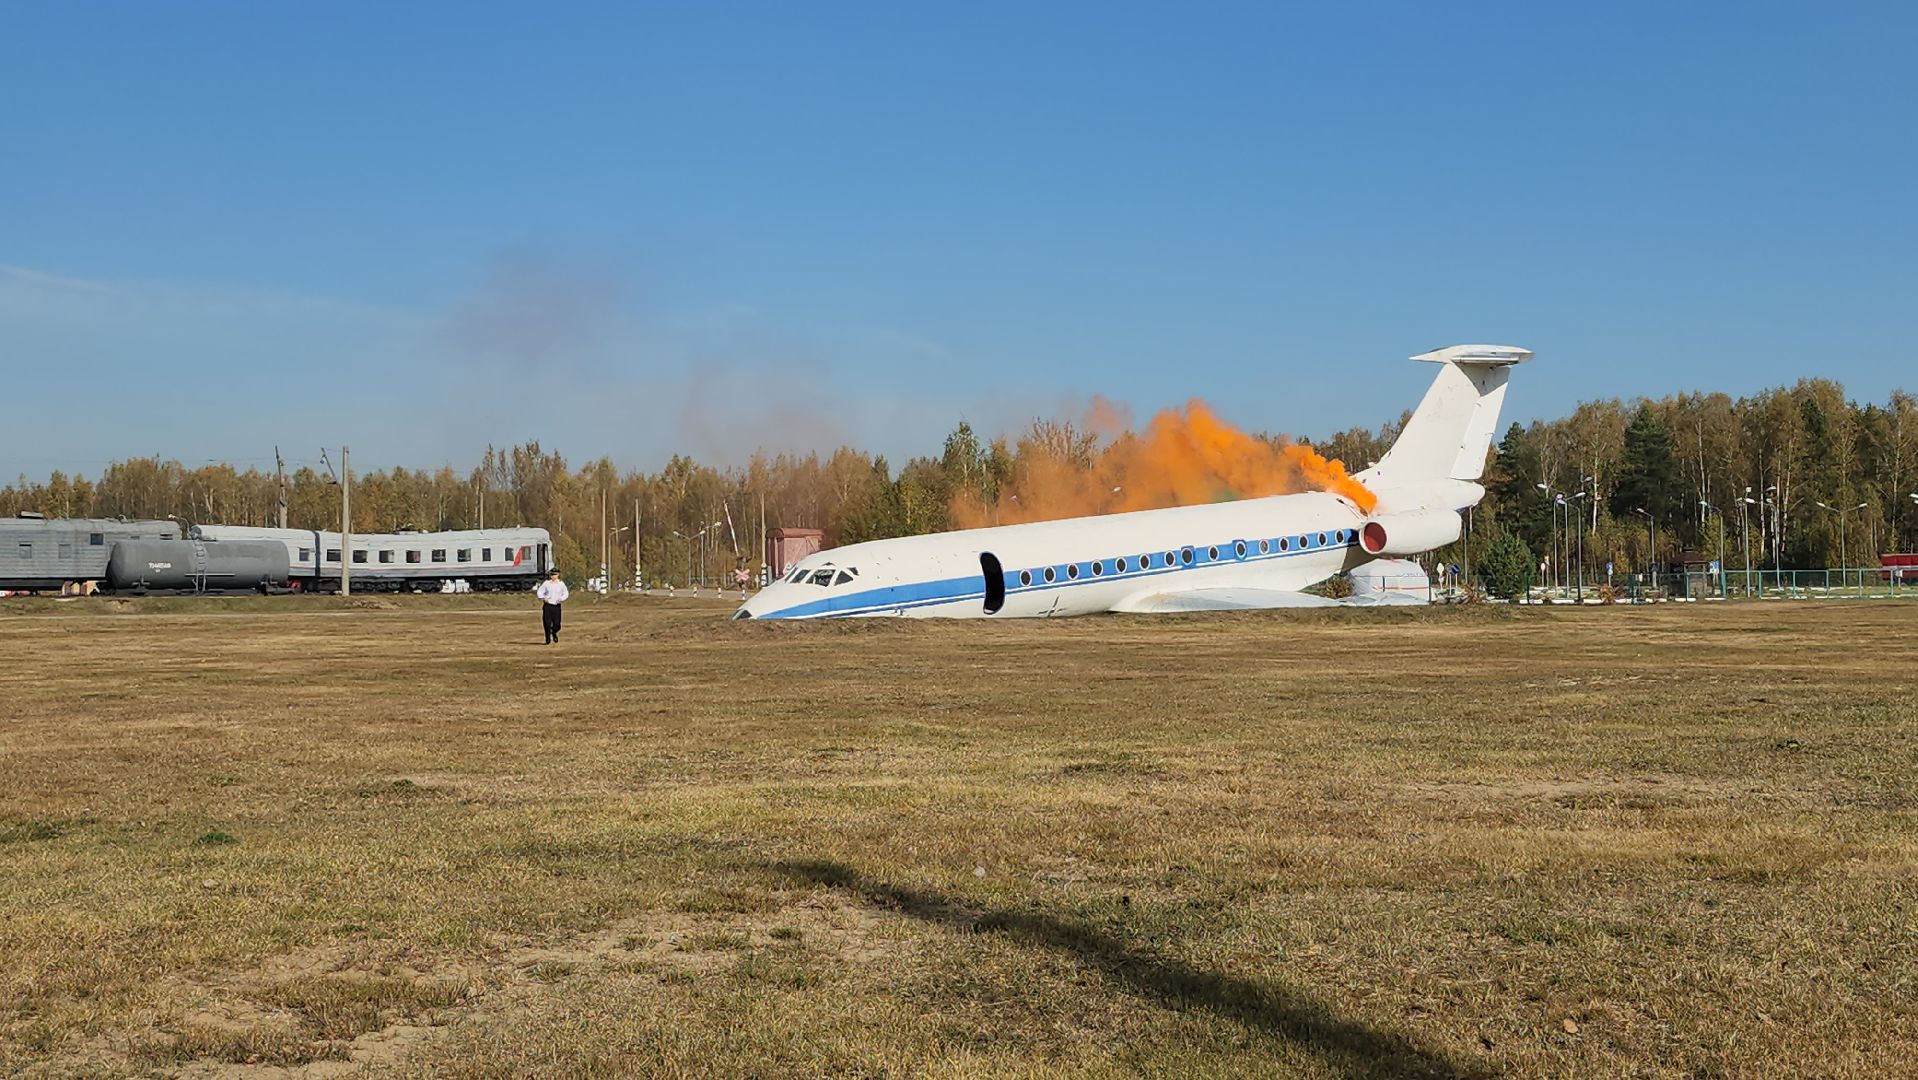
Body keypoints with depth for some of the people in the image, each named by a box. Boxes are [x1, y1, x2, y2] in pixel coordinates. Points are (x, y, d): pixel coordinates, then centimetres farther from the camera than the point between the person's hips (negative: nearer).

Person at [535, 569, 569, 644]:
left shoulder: (561, 584, 3)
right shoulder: (546, 583, 0)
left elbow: (566, 593, 10)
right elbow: (539, 592, 4)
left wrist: (561, 599, -9)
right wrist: (543, 598, -15)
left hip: (557, 606, 1)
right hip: (547, 605, -1)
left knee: (557, 624, -3)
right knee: (547, 623, -5)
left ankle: (554, 632, 31)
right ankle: (548, 639, 12)